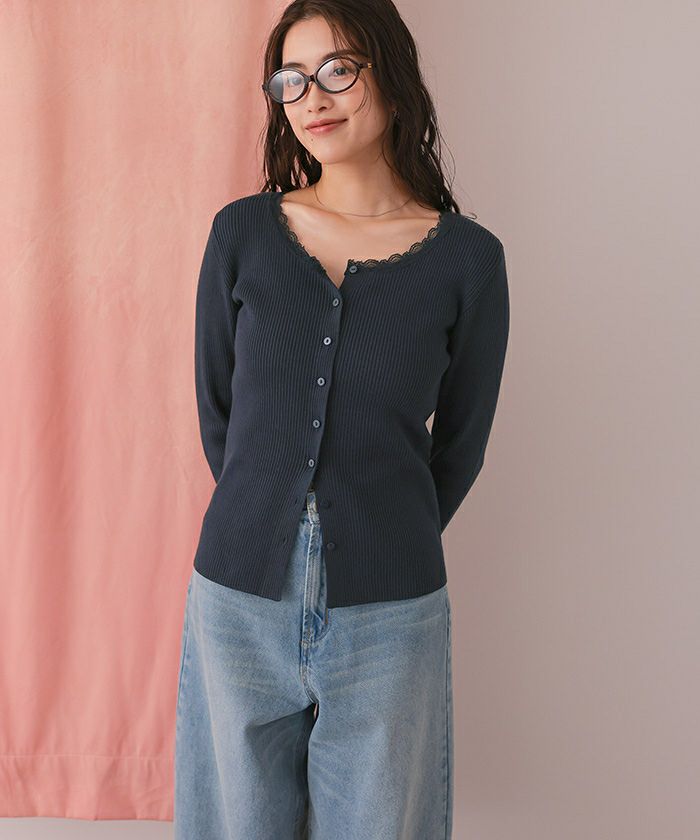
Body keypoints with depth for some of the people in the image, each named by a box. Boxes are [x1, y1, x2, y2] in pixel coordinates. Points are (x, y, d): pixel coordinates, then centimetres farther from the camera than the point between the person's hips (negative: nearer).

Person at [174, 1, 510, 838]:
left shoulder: (467, 258, -6)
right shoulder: (242, 232, -2)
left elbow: (460, 442, 4)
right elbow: (216, 409, 7)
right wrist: (267, 527, 11)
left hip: (387, 618, -1)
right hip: (237, 599, 2)